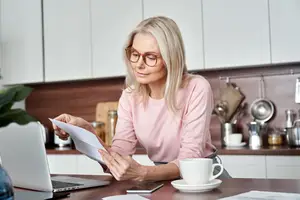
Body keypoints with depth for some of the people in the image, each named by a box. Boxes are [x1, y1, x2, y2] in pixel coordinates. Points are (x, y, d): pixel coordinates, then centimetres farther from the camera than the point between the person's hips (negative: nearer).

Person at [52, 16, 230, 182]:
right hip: (163, 176, 2)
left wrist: (142, 173, -39)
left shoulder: (196, 89, -18)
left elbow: (189, 159, -23)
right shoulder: (130, 96, -3)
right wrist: (87, 132, -26)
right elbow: (120, 153, -9)